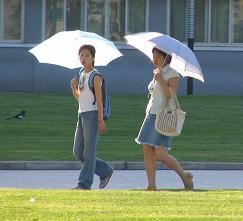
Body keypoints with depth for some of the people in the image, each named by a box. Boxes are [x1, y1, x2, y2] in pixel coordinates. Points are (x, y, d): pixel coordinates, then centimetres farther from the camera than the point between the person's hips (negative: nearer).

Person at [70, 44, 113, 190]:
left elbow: (99, 100, -12)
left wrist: (101, 120, -18)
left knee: (88, 152, -7)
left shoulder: (95, 76, -8)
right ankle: (106, 171, 18)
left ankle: (85, 184, -6)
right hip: (82, 114, 9)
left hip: (92, 114, -9)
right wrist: (73, 87, 3)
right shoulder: (81, 75, 15)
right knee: (78, 152, 8)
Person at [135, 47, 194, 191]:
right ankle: (151, 186, 0)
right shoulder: (156, 74, 17)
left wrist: (161, 81, -22)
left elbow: (171, 95, -18)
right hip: (151, 114, 8)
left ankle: (185, 176, 7)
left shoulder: (173, 75, -6)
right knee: (147, 151, -1)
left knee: (161, 154, -13)